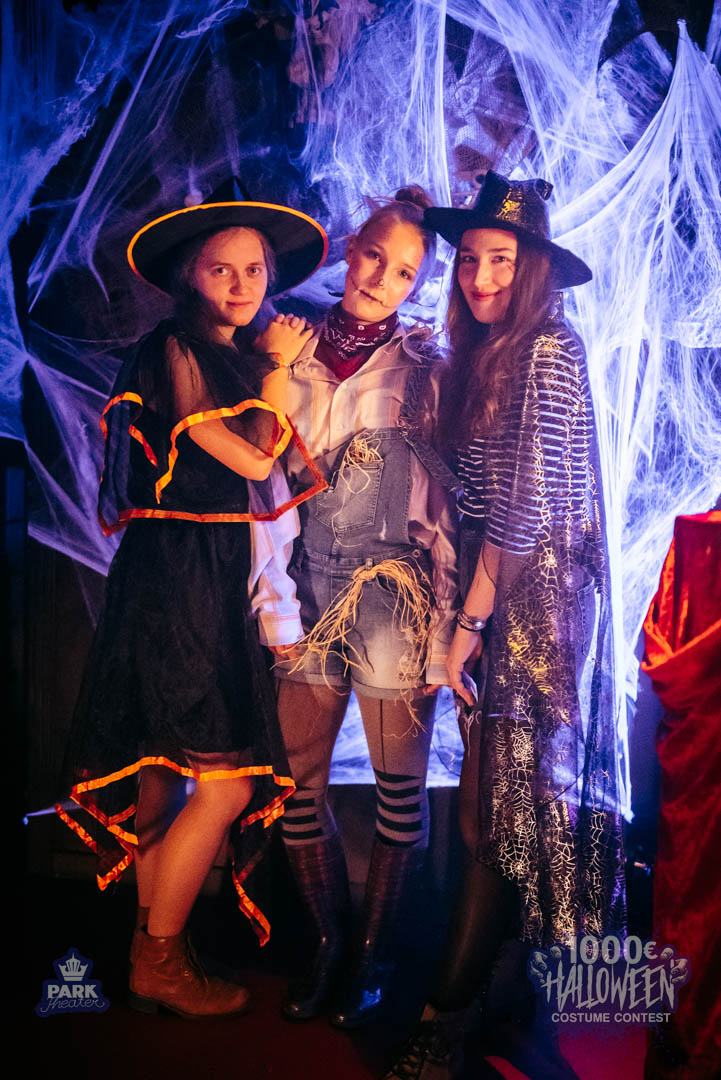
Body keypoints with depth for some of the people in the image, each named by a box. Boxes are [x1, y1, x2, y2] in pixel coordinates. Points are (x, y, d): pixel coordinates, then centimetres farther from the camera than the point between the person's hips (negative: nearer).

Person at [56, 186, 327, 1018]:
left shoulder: (239, 356, 18)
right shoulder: (172, 351, -8)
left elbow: (264, 485, 13)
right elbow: (253, 457, -13)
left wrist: (275, 364, 9)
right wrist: (277, 367, -2)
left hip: (217, 582, 9)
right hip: (173, 579, -9)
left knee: (164, 776, 14)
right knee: (227, 783, -7)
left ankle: (153, 957, 26)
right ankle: (159, 964, 11)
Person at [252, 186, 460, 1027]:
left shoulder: (424, 367, -1)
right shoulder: (291, 355, 6)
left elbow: (448, 505, -3)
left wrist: (444, 629, -8)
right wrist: (276, 604, -1)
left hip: (395, 596, -2)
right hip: (312, 591, 3)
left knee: (400, 785, 8)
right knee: (296, 780, 9)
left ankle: (375, 950, 30)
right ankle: (326, 941, 31)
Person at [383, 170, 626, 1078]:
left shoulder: (548, 351, -12)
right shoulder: (482, 357, 14)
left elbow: (527, 501, -17)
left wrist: (471, 621, -12)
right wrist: (466, 613, 6)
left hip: (537, 595, -8)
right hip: (498, 596, 8)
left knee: (507, 799, -3)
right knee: (492, 799, 15)